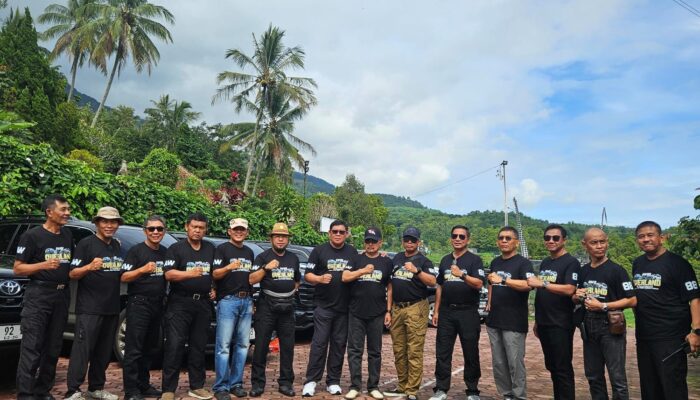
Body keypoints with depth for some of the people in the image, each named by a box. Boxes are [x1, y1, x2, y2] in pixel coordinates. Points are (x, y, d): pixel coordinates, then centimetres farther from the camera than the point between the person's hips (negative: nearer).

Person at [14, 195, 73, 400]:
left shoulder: (68, 235, 13)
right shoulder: (32, 235, -5)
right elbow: (17, 269, -7)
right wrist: (43, 265, -22)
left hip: (62, 295, 6)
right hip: (38, 295, -6)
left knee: (53, 348, 10)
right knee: (31, 347, -7)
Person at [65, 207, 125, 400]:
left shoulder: (117, 246, 15)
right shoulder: (86, 243, -5)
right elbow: (72, 274, -10)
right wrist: (90, 266, -27)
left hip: (112, 308, 7)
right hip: (89, 309, -6)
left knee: (104, 352, 12)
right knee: (82, 349, -7)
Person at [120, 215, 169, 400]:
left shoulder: (165, 252, 13)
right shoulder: (136, 251, -5)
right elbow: (124, 277, -11)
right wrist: (143, 269, -25)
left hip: (157, 304, 6)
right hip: (138, 304, -6)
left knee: (149, 349, 14)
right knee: (133, 349, -5)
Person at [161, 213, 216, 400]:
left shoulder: (211, 249, 12)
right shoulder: (176, 248, -2)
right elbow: (169, 274, -14)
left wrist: (214, 289, 10)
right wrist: (189, 273, -29)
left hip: (203, 304, 4)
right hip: (180, 303, -4)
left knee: (198, 346, 10)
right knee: (174, 346, -5)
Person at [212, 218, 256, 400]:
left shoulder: (249, 252, 17)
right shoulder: (222, 249, -1)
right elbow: (215, 274, -10)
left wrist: (251, 300, 16)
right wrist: (229, 267, -30)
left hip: (246, 302, 6)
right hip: (228, 301, -6)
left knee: (242, 344, 8)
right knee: (224, 345, -5)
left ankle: (236, 383, 16)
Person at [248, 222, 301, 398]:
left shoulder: (294, 258, 14)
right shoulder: (263, 256, -1)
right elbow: (252, 280, -11)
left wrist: (292, 290, 13)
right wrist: (266, 268, -22)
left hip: (287, 307, 4)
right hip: (266, 306, -4)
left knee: (287, 346, 6)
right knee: (261, 346, -1)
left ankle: (285, 383, 15)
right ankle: (257, 383, 8)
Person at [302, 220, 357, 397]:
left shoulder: (352, 252, 10)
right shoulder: (319, 251, 0)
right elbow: (307, 275, -3)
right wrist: (319, 278, -22)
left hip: (344, 307, 3)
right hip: (323, 306, -3)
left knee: (339, 344, 8)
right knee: (319, 343, -4)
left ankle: (333, 381, 17)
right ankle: (311, 381, 5)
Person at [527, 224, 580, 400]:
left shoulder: (571, 262, -9)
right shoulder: (544, 263, 15)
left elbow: (569, 290, -24)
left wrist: (542, 283, -26)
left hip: (561, 325, -8)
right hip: (544, 324, 8)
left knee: (563, 369, -1)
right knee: (551, 366, 14)